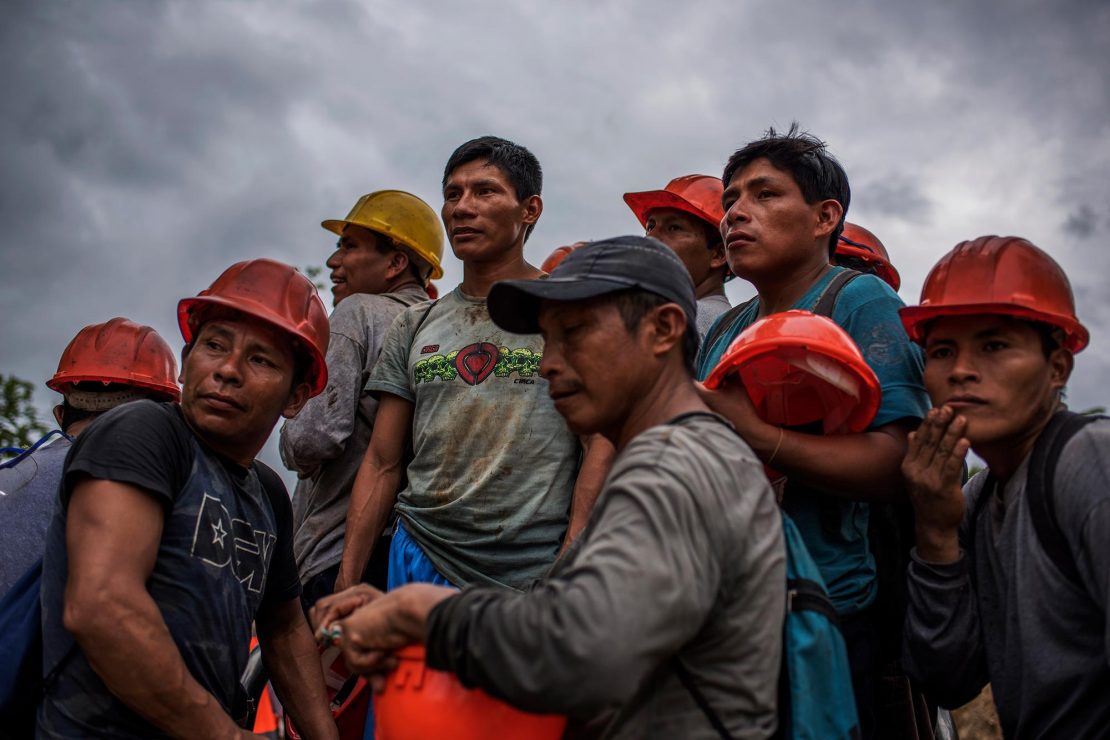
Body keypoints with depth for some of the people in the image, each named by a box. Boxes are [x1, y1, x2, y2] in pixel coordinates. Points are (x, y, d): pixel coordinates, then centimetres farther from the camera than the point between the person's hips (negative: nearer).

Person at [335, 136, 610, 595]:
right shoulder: (414, 327, 13)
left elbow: (600, 446, -6)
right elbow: (382, 463, 11)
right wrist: (347, 583, 2)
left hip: (535, 574, -3)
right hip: (421, 561, 3)